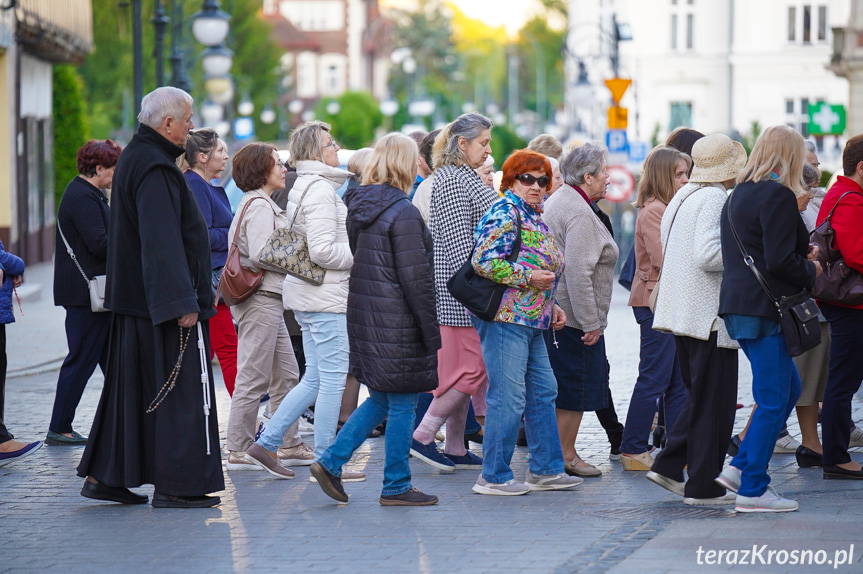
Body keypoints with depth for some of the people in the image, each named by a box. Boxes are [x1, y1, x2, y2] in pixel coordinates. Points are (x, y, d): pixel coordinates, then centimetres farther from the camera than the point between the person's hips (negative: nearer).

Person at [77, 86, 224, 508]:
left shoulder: (135, 158, 15)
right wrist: (183, 302, -25)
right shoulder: (155, 169, -18)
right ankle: (176, 485, -1)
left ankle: (104, 476, 15)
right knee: (182, 390, -4)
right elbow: (162, 243, -25)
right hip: (165, 302, -10)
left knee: (130, 386, 13)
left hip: (133, 300, 10)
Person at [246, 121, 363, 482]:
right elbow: (322, 250, -22)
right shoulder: (320, 189, -15)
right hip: (324, 295, -10)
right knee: (333, 377, -4)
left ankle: (266, 443, 13)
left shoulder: (303, 187, 17)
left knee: (314, 378, 14)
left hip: (308, 295, 10)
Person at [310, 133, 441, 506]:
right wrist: (431, 329, -11)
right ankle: (397, 487, 9)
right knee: (402, 403, 2)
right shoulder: (402, 212, -16)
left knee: (381, 398, 18)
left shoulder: (357, 205, 9)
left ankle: (331, 462, 12)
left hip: (364, 313, 8)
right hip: (397, 318, -8)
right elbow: (414, 276, -16)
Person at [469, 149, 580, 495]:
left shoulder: (534, 217, 19)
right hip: (504, 317, -10)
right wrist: (529, 277, -21)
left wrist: (551, 306, 18)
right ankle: (493, 477, -1)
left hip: (530, 322, 10)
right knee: (507, 397, -8)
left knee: (542, 393, 14)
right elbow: (484, 262, -22)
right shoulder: (504, 213, -12)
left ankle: (546, 470, 22)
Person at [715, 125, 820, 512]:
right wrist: (811, 270, -3)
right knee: (773, 400, -2)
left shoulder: (739, 194, 15)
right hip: (765, 309, -10)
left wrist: (801, 258, 19)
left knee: (789, 387, 18)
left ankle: (740, 467, 15)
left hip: (738, 304, 10)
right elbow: (780, 261, -21)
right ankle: (752, 489, 2)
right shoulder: (778, 195, -15)